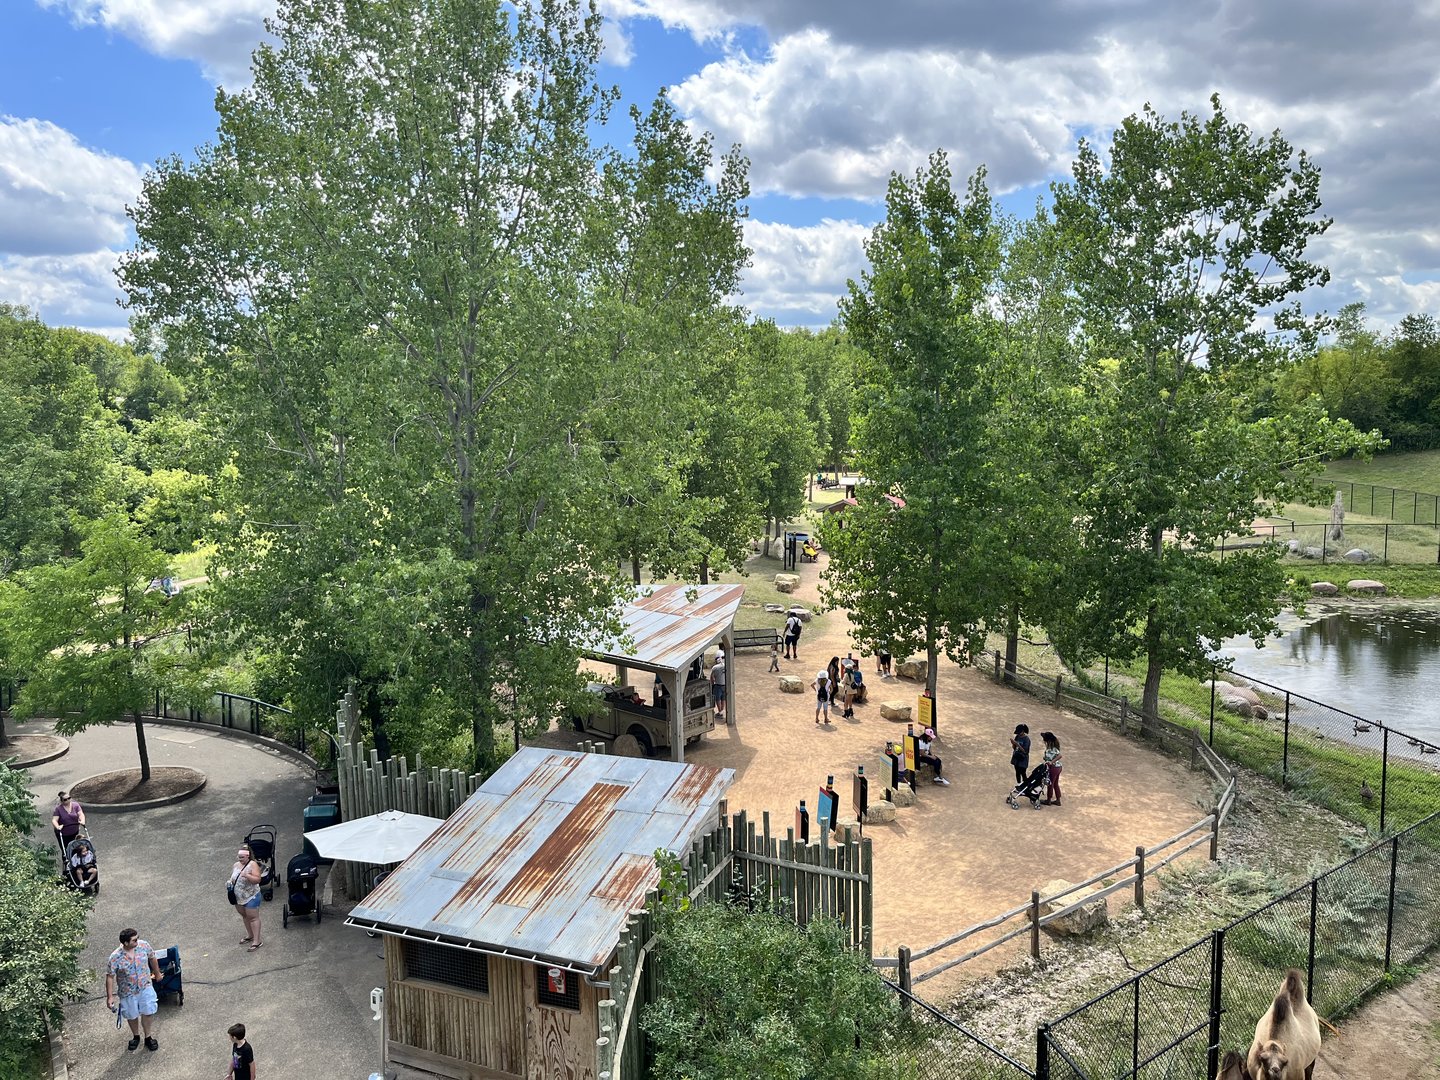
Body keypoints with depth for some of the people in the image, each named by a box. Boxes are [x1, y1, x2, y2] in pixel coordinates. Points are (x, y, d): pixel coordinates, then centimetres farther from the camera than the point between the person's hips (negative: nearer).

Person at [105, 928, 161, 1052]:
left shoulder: (144, 945, -19)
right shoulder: (115, 957, -28)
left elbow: (152, 958, 0)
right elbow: (110, 977, -15)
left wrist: (157, 973, 14)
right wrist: (110, 997, -12)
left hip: (145, 987, 2)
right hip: (128, 992, -2)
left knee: (148, 1013, 10)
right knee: (132, 1016, 19)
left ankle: (148, 1037, 35)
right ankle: (136, 1036, 46)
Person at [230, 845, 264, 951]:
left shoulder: (253, 865, -16)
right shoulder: (236, 865, 5)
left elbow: (257, 879, -23)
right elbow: (232, 876, 21)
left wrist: (247, 875, -37)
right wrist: (230, 882, -1)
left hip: (251, 897, -7)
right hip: (238, 897, 7)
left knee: (253, 917, -4)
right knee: (244, 916, 19)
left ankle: (256, 941, -2)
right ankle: (250, 935, 37)